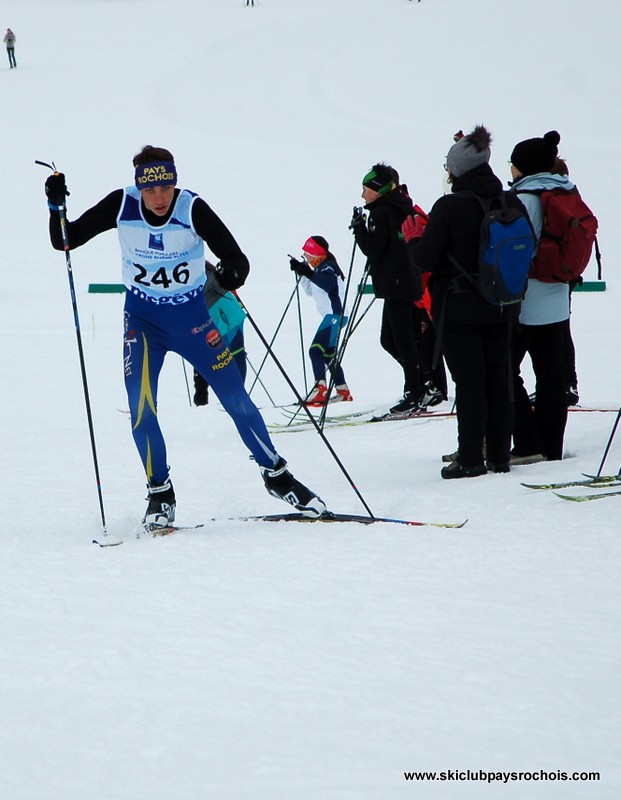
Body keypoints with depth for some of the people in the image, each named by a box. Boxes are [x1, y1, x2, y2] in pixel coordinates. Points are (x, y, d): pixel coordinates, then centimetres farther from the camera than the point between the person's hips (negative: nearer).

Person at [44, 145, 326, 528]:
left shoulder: (193, 209, -20)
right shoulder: (121, 205, -15)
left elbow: (236, 257, -19)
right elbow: (65, 241, -8)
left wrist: (233, 272, -42)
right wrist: (57, 207, -27)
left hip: (192, 315, -1)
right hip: (143, 319, 1)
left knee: (236, 398, 0)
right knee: (140, 407, -12)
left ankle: (277, 475, 18)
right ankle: (161, 495, 5)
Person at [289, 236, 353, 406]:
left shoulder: (327, 267, -10)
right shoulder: (320, 268, 20)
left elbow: (328, 284, -29)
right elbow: (311, 291, 26)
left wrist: (308, 273, -35)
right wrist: (302, 273, 13)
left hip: (335, 314, -11)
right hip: (331, 315, 11)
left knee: (316, 350, -20)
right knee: (328, 353, 20)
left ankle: (320, 389, -32)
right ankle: (343, 392, 27)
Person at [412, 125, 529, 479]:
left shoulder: (450, 207, -16)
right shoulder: (512, 204, -2)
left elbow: (425, 259, -15)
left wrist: (416, 240, 6)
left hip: (459, 308, -4)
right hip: (501, 309, 4)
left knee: (468, 383, -1)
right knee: (499, 380, 11)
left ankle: (471, 459, -1)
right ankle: (500, 456, 15)